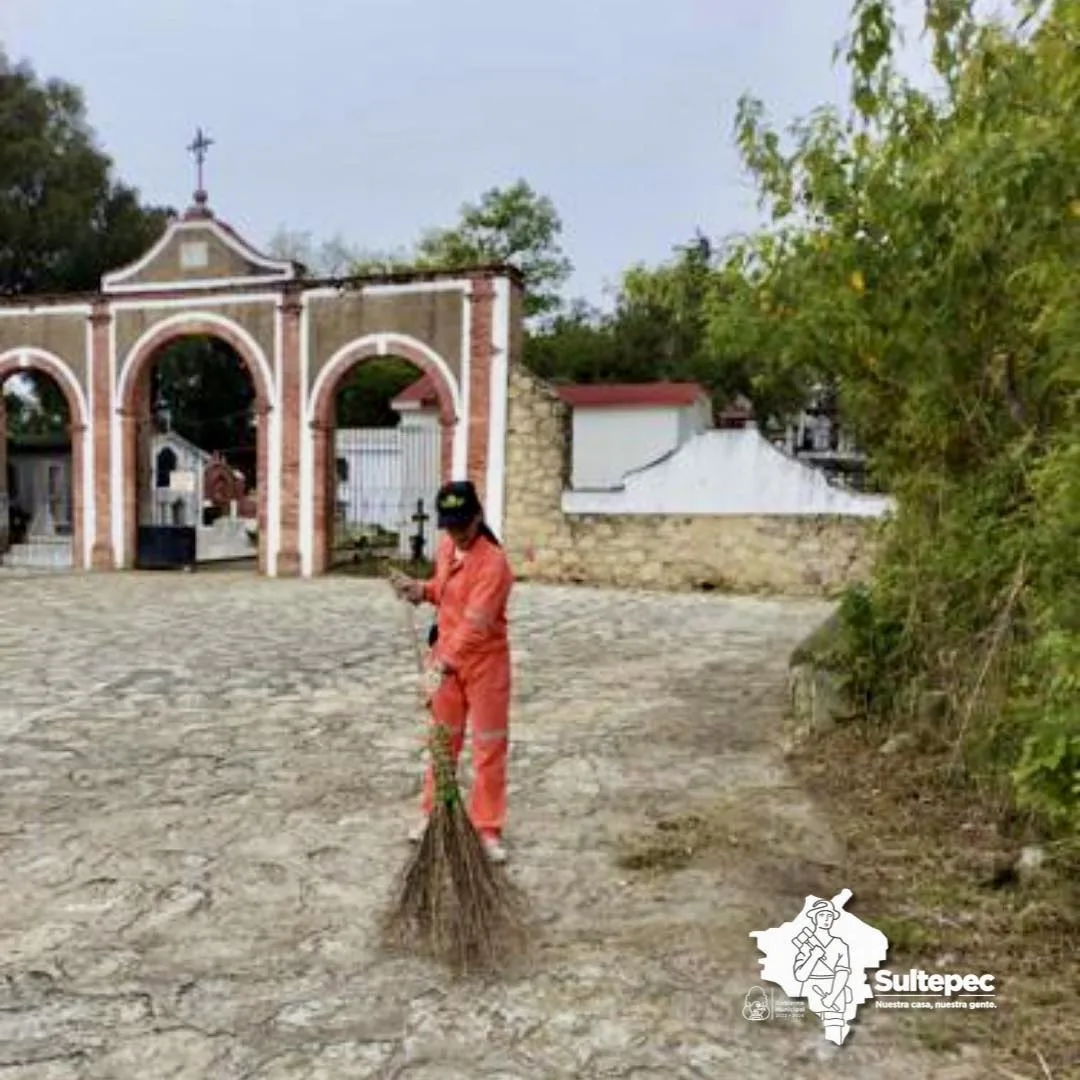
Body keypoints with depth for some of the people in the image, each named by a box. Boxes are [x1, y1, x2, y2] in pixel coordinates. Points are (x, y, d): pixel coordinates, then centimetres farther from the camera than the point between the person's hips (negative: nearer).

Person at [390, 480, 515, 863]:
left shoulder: (493, 561, -23)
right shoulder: (445, 548, 2)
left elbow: (475, 623, -31)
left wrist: (446, 663, -38)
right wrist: (422, 590, -1)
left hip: (485, 662, -7)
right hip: (445, 657, 7)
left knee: (489, 746, 3)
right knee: (442, 739, 18)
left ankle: (488, 829, 14)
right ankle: (433, 812, 34)